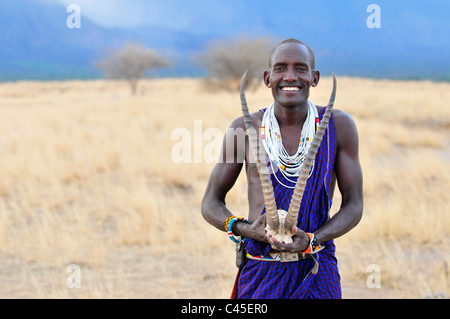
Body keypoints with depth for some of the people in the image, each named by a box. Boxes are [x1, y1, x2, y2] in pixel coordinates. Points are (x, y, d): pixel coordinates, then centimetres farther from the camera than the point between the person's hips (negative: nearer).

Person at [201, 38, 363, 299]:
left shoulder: (339, 126, -4)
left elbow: (354, 205, 0)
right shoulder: (245, 129, -3)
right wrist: (247, 230, -16)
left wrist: (311, 240, -17)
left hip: (317, 270, 0)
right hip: (260, 273, 0)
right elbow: (211, 203, 4)